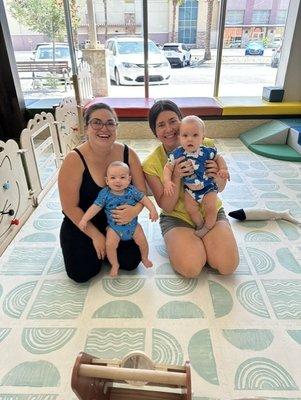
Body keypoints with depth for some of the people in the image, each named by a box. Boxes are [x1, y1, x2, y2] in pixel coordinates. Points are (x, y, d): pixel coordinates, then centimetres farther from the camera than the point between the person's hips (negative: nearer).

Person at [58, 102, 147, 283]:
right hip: (81, 224, -2)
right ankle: (96, 244, 20)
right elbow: (70, 207, -16)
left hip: (117, 222, 3)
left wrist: (135, 210, -29)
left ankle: (108, 245, 22)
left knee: (131, 261, -8)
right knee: (82, 273, -11)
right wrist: (96, 236, -13)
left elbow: (142, 192, -5)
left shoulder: (128, 154, -11)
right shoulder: (75, 159, -21)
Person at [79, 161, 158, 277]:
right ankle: (115, 265, 9)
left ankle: (145, 258, 31)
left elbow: (144, 199, -6)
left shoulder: (132, 190, -11)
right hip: (114, 227, -1)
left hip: (133, 225, 2)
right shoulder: (105, 194, -14)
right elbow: (95, 207, -16)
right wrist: (84, 219, -25)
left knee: (142, 241, -1)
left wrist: (152, 210, -19)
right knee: (110, 245, -18)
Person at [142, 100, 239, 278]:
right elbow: (166, 206, -11)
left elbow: (220, 188, 2)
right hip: (176, 218, -1)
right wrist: (176, 177, -28)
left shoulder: (206, 146, -9)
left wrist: (217, 175, -23)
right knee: (191, 268, -25)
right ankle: (181, 242, 7)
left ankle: (200, 242, 10)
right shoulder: (151, 164, -12)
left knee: (228, 265, -18)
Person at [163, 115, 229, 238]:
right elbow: (168, 167, -12)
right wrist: (167, 181, -27)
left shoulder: (207, 152, -18)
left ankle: (207, 228, 23)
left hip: (208, 187, -1)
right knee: (190, 209, 5)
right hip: (189, 189, 2)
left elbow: (218, 158, 1)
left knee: (210, 208, -6)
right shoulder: (176, 154, -19)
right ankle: (200, 225, 34)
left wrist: (223, 169, -14)